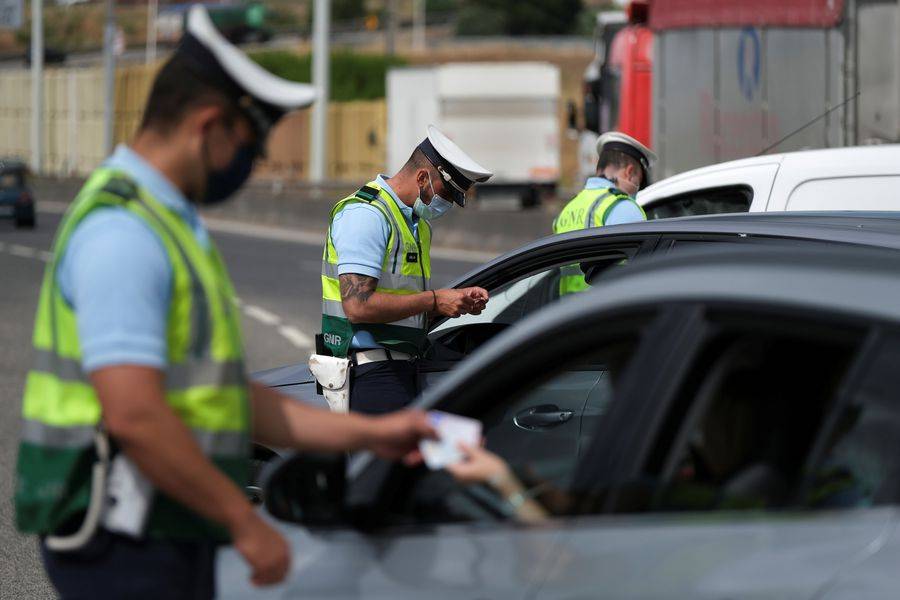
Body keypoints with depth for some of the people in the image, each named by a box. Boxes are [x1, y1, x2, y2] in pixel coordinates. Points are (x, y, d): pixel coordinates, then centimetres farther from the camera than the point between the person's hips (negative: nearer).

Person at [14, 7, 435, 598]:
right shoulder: (122, 231, -16)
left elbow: (230, 400, 20)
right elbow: (132, 413, -25)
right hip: (122, 545, -10)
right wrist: (246, 523, -19)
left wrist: (371, 432, 15)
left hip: (169, 538, 10)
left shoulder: (171, 224, 18)